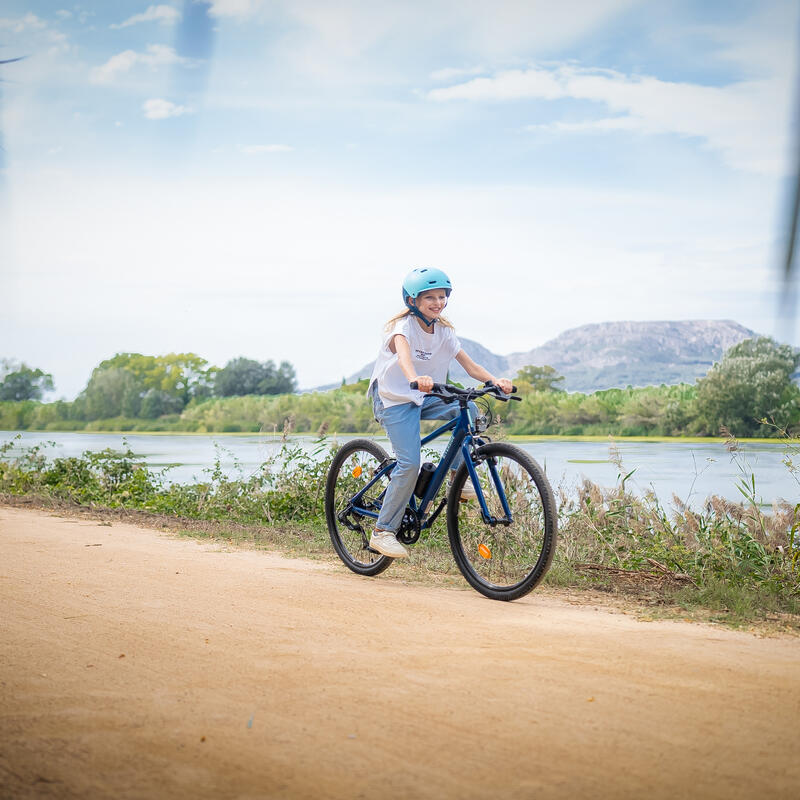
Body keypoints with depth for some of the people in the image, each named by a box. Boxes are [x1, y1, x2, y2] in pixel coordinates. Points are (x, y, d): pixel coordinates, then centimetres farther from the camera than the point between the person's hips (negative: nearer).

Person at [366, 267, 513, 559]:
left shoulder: (445, 332, 1)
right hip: (394, 400, -6)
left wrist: (495, 380, -28)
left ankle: (459, 474, -4)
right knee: (410, 464, -18)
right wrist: (416, 379, -62)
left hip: (424, 398, 6)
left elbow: (470, 366, -7)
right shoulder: (403, 326, -18)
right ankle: (382, 532, -7)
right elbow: (403, 353, -41)